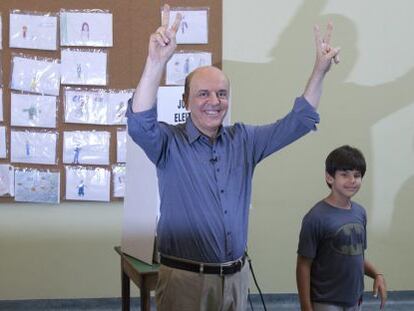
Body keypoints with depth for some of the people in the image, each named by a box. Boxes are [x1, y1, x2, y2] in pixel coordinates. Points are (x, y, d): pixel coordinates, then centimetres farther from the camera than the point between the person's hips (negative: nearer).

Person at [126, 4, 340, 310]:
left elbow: (297, 122, 10)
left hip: (237, 277, 5)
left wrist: (320, 70, -1)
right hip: (185, 280, -5)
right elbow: (140, 123, -28)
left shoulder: (244, 139, 7)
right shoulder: (170, 143, -8)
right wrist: (156, 61, -41)